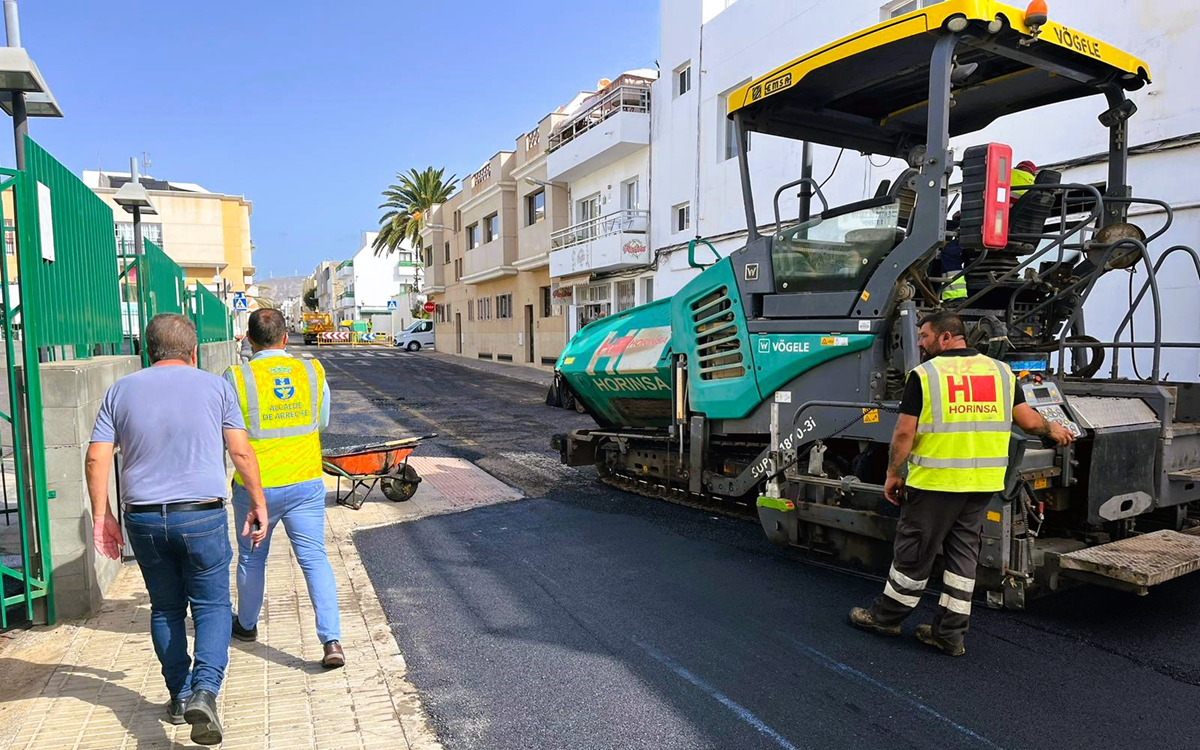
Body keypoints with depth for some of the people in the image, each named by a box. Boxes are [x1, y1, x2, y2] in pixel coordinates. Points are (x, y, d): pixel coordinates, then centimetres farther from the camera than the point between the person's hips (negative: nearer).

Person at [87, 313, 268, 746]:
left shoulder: (121, 391, 6)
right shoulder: (215, 387, -1)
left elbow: (96, 458, 2)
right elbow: (241, 453, -3)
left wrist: (101, 515, 10)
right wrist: (257, 502, 5)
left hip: (143, 519, 3)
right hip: (202, 515, -3)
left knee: (166, 608, 17)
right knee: (211, 605, 8)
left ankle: (180, 697, 25)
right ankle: (204, 690, -11)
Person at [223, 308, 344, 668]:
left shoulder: (236, 378, -11)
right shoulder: (313, 371, -3)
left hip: (256, 486, -1)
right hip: (306, 483, 1)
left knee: (252, 558, 20)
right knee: (315, 558, 3)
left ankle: (246, 624, 42)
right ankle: (332, 640, -5)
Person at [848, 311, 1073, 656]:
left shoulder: (924, 374, -8)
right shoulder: (1001, 371, 8)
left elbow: (904, 433, -11)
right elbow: (1029, 421, 10)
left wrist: (892, 475, -1)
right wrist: (1053, 429, 32)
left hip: (935, 481, -5)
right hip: (983, 482, 5)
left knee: (914, 550, 7)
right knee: (963, 551, 14)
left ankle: (886, 616, 23)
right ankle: (950, 631, 20)